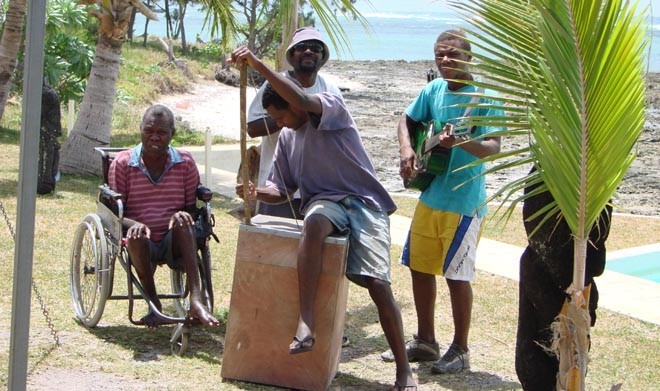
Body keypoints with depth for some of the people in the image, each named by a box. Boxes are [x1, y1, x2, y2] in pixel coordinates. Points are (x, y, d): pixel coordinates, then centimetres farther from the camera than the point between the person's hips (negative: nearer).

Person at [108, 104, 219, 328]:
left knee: (182, 222, -32)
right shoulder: (122, 163, 2)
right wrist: (133, 224, -24)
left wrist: (183, 215, -19)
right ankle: (153, 304, -19)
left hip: (175, 243, 1)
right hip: (141, 245, -1)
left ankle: (195, 299, -44)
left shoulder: (185, 163, 5)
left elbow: (193, 208, 7)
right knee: (136, 236, -35)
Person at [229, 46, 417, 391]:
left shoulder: (332, 107, -2)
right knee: (314, 223, -36)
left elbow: (303, 101, -25)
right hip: (323, 201, 3)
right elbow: (282, 190, 19)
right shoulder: (287, 137, 18)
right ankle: (305, 326, -45)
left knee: (379, 286, -17)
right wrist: (258, 192, -5)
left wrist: (258, 65, -29)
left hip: (364, 202, -3)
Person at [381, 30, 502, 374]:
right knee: (419, 267, 12)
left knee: (456, 275, -2)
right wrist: (406, 150, -1)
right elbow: (407, 120, 19)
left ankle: (460, 350, 13)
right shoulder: (433, 90, 5)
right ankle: (425, 341, 28)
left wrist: (461, 142, -38)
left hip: (464, 201, -6)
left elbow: (494, 148, -19)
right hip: (430, 196, 7)